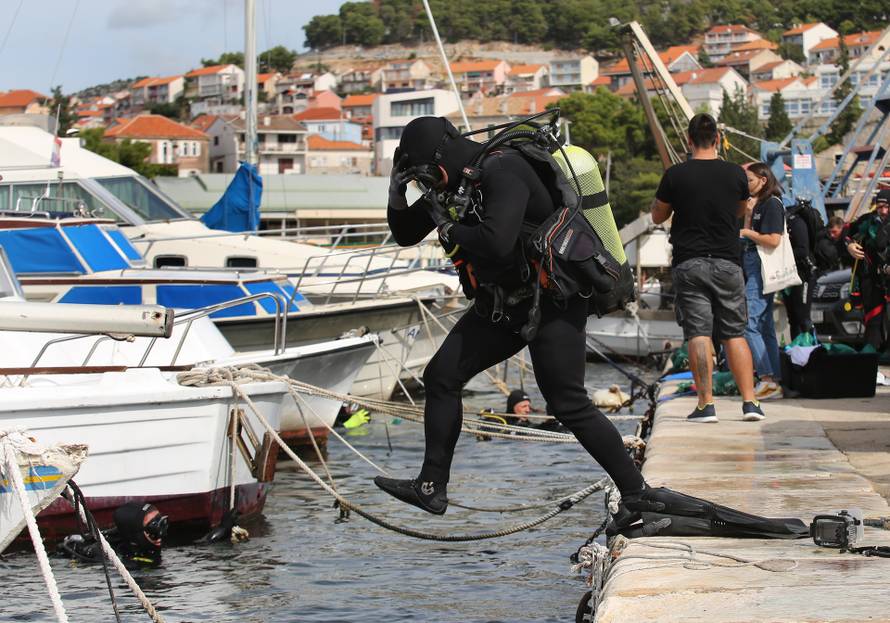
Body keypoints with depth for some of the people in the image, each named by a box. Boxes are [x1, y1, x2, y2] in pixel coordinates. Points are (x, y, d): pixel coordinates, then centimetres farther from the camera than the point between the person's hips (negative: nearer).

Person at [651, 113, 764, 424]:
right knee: (735, 333, 8)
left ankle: (706, 404, -8)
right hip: (727, 261, 2)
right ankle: (750, 401, 3)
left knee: (698, 333, -3)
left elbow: (657, 216, 7)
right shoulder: (735, 173, 0)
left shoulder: (675, 175, -6)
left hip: (689, 263, -2)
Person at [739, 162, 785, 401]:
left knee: (747, 322, -16)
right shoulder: (757, 204, 19)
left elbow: (774, 240, -18)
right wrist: (748, 215, 3)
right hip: (752, 268, 10)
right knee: (764, 325, 9)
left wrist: (747, 232, -8)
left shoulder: (772, 204, -9)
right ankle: (775, 383, 10)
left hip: (763, 269, -10)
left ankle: (767, 378, -17)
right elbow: (746, 233, 16)